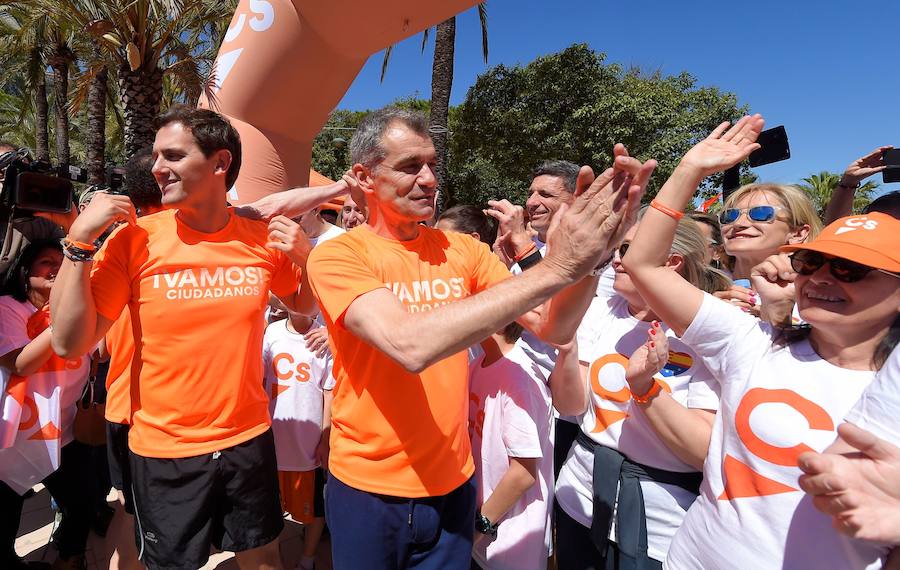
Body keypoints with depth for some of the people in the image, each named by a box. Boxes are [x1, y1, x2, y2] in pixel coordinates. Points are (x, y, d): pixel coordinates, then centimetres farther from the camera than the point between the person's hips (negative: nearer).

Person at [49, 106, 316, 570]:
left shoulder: (262, 239, -6)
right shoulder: (135, 238, -11)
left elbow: (303, 305, 10)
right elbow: (70, 343, -12)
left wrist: (305, 258, -9)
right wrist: (79, 241, -19)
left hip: (249, 439, 2)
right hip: (163, 451, -1)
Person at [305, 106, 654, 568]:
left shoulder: (461, 250, -1)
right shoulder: (337, 256, -15)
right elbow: (409, 344, -32)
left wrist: (589, 253, -24)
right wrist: (555, 268, -33)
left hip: (451, 485, 3)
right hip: (367, 489, -3)